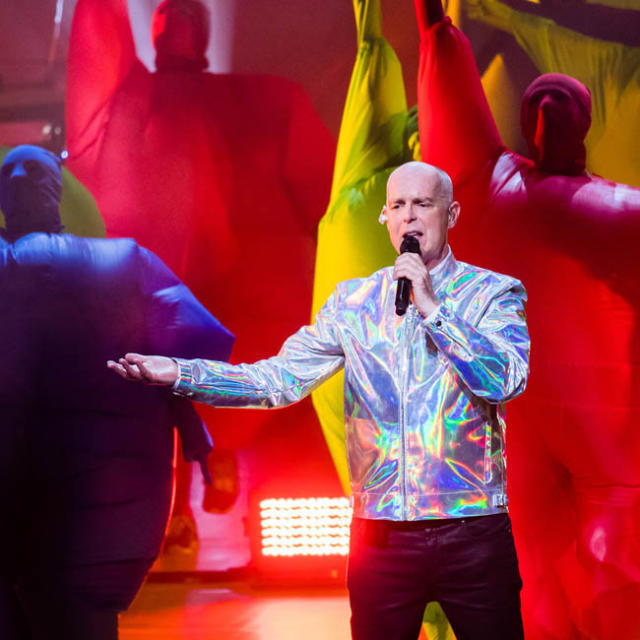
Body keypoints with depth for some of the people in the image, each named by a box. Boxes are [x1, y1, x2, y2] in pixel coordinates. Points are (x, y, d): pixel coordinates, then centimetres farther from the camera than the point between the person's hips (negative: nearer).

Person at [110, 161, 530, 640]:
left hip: (473, 532, -2)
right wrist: (180, 373, -9)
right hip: (381, 535, 2)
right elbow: (280, 378, 2)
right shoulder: (353, 300, 8)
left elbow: (508, 380, -14)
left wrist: (432, 308, -16)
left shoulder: (493, 293, 1)